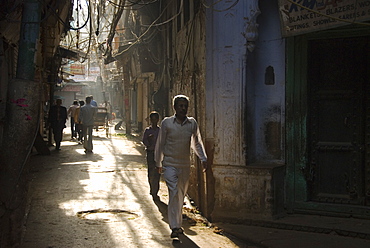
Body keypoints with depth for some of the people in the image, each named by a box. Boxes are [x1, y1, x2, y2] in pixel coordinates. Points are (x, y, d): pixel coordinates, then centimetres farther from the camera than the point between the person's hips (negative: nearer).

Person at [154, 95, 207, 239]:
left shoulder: (192, 123, 4)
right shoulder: (167, 123, -3)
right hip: (170, 164, -3)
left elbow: (197, 143, 16)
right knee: (174, 192, -14)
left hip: (185, 165, 3)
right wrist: (158, 163, 9)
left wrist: (203, 159, 8)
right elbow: (160, 143, 5)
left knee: (181, 195, 12)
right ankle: (174, 227, -14)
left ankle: (178, 223, 28)